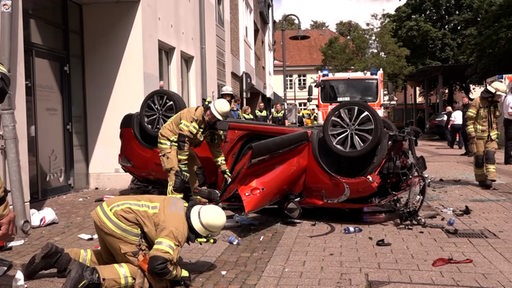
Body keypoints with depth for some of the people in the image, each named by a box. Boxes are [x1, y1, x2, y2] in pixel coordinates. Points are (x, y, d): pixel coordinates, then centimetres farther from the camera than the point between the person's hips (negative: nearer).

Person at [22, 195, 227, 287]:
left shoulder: (183, 207, 12)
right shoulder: (178, 229, -15)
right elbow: (157, 264, -24)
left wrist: (172, 257, 23)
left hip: (108, 211, 10)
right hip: (119, 220, -10)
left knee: (110, 260, 30)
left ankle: (58, 257, 15)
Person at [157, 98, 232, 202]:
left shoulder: (212, 127, -5)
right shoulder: (192, 115, -31)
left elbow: (216, 148, 2)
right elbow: (183, 141, -34)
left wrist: (224, 170, -2)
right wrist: (183, 165, -33)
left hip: (185, 145, 8)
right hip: (168, 140, -8)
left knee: (196, 168, 7)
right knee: (175, 171, -22)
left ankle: (200, 198, 21)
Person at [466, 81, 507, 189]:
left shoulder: (494, 104, 13)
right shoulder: (478, 102, -10)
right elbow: (469, 118, -13)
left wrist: (496, 134, 21)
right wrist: (471, 134, -17)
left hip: (491, 136, 5)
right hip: (479, 135, -5)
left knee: (490, 155, -9)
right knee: (479, 158, 0)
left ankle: (490, 178, -15)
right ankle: (481, 179, 11)